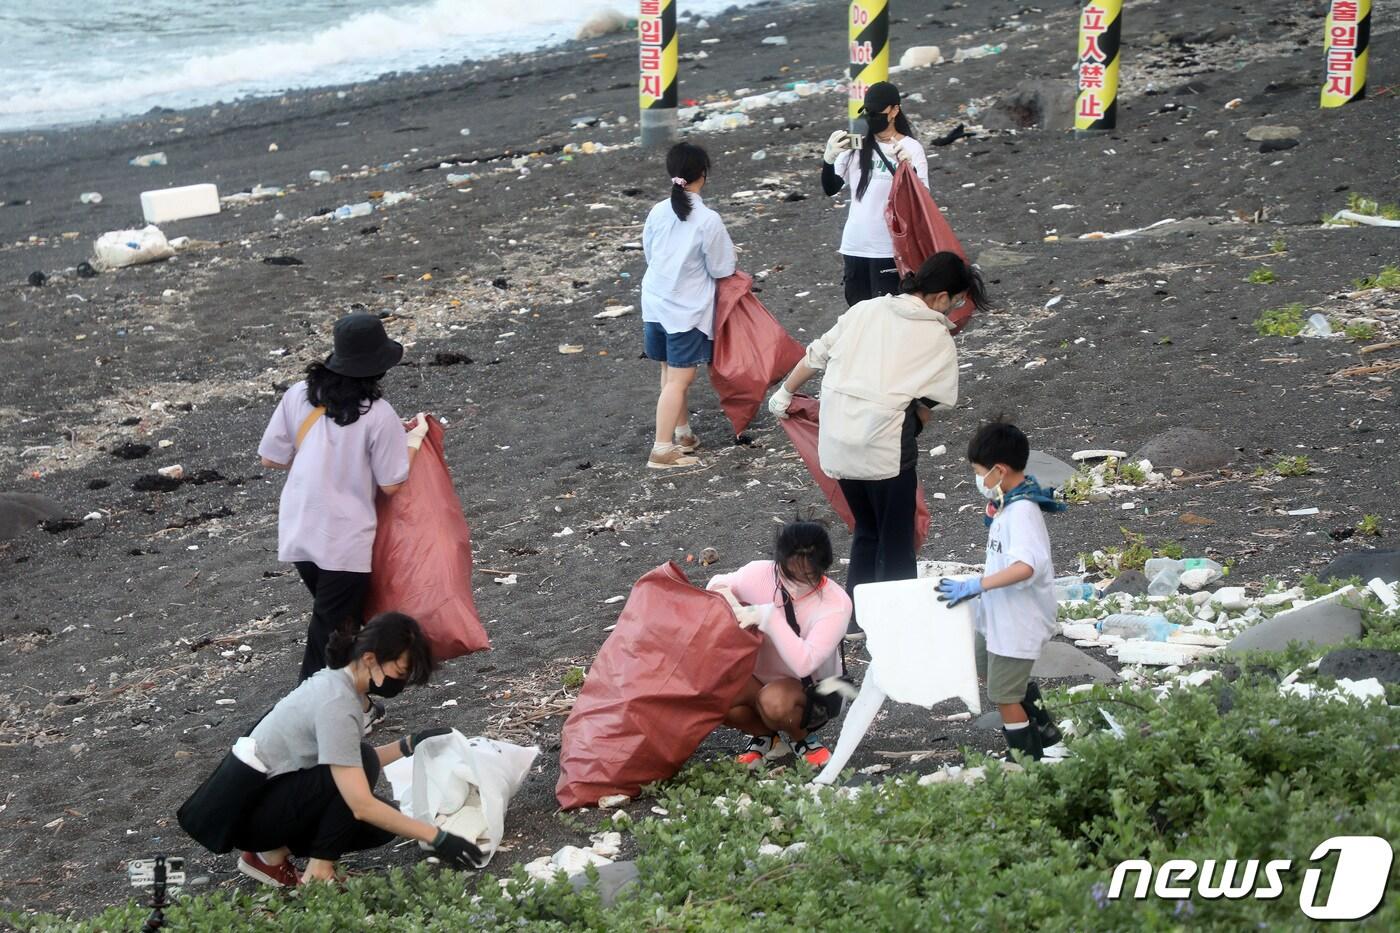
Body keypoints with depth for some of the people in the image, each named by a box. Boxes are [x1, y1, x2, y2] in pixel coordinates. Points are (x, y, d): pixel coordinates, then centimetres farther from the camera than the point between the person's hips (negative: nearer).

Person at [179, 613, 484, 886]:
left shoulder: (338, 681, 2)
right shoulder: (336, 705, -26)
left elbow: (350, 764, 12)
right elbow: (362, 806, -29)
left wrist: (409, 745, 1)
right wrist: (436, 837, -26)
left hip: (269, 790, 9)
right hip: (242, 808, -9)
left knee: (382, 822, 0)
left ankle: (273, 852, 8)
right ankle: (318, 873, -12)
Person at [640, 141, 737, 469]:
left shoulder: (658, 212, -2)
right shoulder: (708, 220, -18)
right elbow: (721, 270, -9)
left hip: (655, 303, 6)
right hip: (687, 310, -6)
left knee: (670, 373, 18)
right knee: (678, 381, -3)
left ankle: (682, 434, 30)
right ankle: (662, 450, -5)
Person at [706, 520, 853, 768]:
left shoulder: (836, 604, -25)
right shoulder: (761, 574, -16)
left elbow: (803, 664, -37)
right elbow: (719, 585, 7)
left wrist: (769, 618, -42)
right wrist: (728, 602, -17)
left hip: (813, 690, -3)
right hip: (759, 680, 3)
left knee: (775, 700, -40)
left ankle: (802, 738, -1)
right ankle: (765, 736, 4)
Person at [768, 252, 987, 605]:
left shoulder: (866, 309, 11)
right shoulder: (939, 340, -1)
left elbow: (816, 355, 16)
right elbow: (928, 405, -1)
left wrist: (785, 393, 29)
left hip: (837, 440, 6)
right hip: (883, 441, -6)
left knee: (866, 530, 23)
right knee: (896, 540, 9)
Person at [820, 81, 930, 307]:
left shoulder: (911, 148, -7)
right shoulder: (857, 146, 6)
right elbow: (831, 189, 3)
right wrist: (828, 159, -16)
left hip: (889, 248, -5)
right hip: (854, 246, 5)